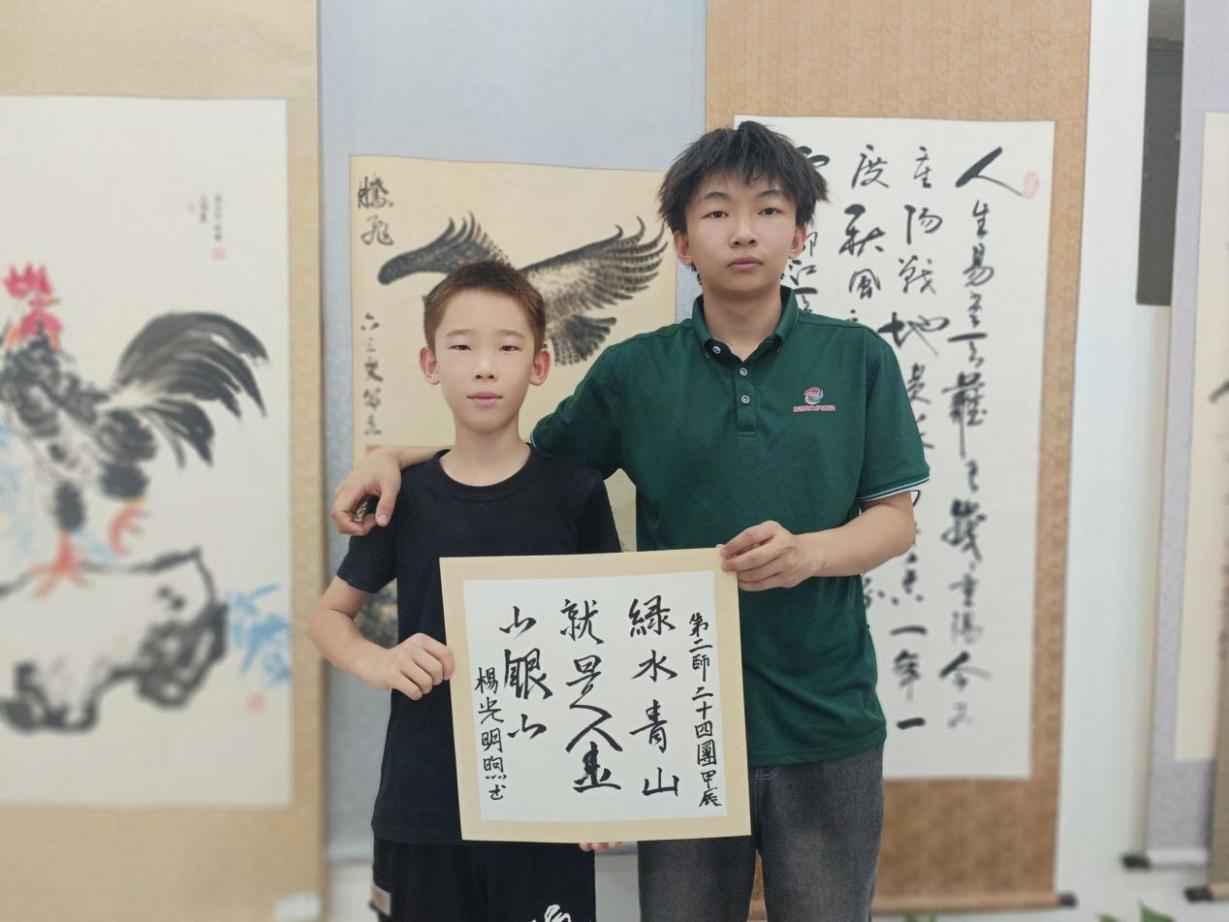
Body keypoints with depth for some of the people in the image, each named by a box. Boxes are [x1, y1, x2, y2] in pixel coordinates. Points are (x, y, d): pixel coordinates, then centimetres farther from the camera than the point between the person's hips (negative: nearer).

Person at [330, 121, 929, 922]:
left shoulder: (858, 359, -1)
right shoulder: (634, 371, -1)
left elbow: (895, 520, 0)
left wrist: (809, 552, -21)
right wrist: (398, 456, -3)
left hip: (827, 718, 1)